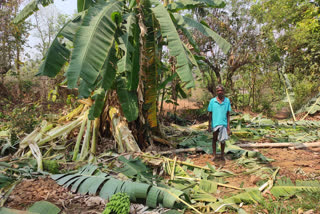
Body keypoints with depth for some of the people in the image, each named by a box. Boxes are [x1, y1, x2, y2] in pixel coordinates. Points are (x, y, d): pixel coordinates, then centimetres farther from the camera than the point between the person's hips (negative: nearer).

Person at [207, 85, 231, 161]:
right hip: (215, 123, 0)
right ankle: (214, 155, 24)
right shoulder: (212, 101, -3)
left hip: (223, 123, 1)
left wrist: (228, 125, -1)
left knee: (223, 140, 10)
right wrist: (209, 125, 0)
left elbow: (228, 114, 2)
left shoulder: (227, 100, 0)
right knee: (214, 139, 11)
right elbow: (210, 114, 1)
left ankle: (222, 155, 24)